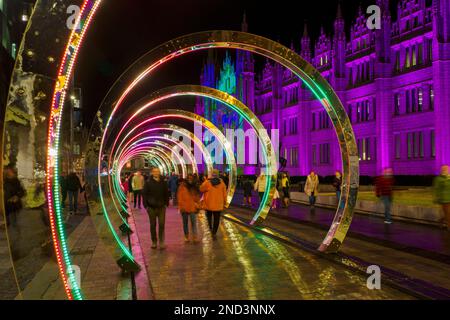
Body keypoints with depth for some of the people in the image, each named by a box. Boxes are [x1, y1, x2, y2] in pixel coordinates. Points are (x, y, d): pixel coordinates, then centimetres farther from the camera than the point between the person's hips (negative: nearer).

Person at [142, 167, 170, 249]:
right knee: (153, 225, 9)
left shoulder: (163, 182, 3)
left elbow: (166, 193, 10)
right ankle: (154, 242, 20)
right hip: (151, 207, -1)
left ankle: (161, 242, 4)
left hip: (161, 207, 1)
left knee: (161, 225, -2)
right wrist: (146, 205, -6)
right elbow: (144, 194, -1)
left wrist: (166, 203, 3)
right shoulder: (148, 182, -3)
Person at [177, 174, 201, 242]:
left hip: (193, 208, 1)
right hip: (184, 208, -1)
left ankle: (195, 237, -3)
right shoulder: (182, 186, -3)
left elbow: (197, 197, 11)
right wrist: (181, 206, -10)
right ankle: (186, 236, 23)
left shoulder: (195, 187, 7)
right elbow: (179, 196, -5)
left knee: (194, 223, -5)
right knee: (185, 223, 11)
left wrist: (197, 205, 4)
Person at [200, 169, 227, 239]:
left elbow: (201, 189, 2)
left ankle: (211, 228, 12)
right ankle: (214, 233, 8)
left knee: (209, 216, 24)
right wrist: (224, 203, 12)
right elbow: (224, 194, 1)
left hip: (209, 204, -1)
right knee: (216, 219, 9)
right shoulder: (222, 183, -4)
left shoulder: (207, 182, -11)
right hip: (218, 205, 1)